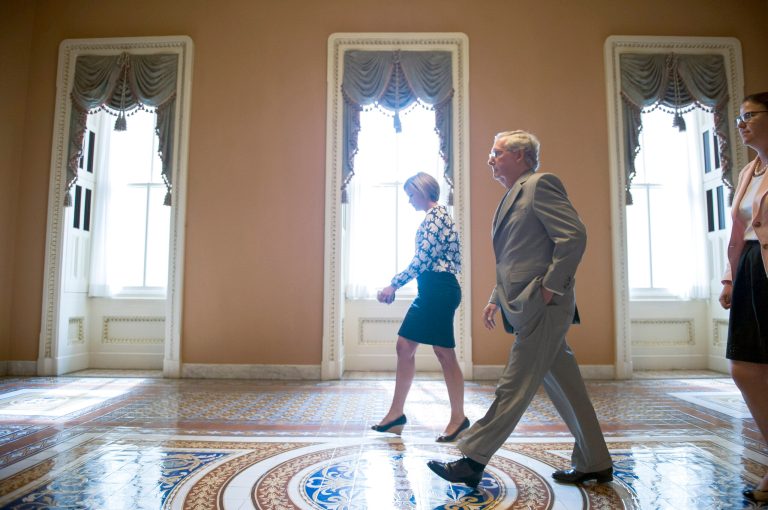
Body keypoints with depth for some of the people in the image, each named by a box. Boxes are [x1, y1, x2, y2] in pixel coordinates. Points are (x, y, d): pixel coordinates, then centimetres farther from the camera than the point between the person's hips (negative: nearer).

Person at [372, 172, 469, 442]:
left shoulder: (436, 215, -10)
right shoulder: (435, 216, 19)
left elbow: (422, 259, -17)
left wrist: (393, 285, -12)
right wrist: (396, 284, 15)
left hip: (439, 290, -10)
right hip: (430, 291, 10)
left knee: (444, 352, -2)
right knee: (404, 344, 9)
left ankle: (458, 417, 12)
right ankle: (396, 412, 16)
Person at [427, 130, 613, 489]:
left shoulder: (540, 184, -7)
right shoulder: (513, 197, 21)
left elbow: (574, 236, -17)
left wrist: (551, 286, -17)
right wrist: (496, 299, 16)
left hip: (542, 308, -10)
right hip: (528, 309, 10)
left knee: (513, 388, -3)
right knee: (564, 388, 14)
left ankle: (472, 461, 4)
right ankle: (594, 465, 26)